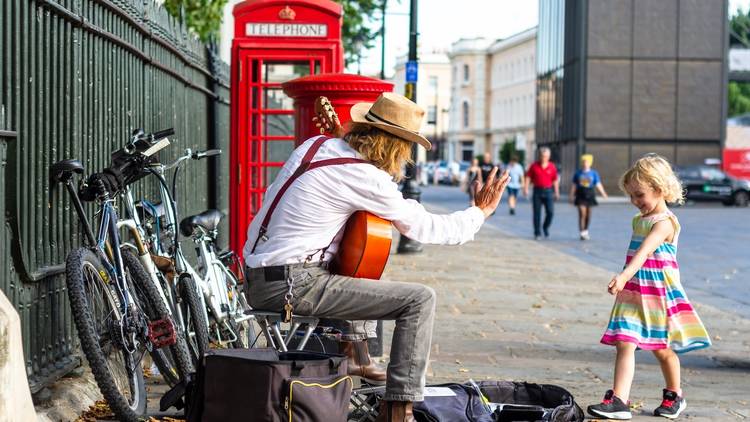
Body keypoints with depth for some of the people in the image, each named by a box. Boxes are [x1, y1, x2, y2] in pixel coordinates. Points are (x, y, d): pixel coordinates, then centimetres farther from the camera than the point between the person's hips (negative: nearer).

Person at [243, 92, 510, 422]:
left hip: (257, 279, 10)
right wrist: (480, 212, 10)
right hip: (294, 286, -9)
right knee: (419, 299, -10)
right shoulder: (366, 177, -14)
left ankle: (355, 357, 51)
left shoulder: (317, 143, 9)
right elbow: (426, 228, -6)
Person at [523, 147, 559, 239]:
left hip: (548, 191, 0)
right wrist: (526, 188, -7)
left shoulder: (552, 167, 2)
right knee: (537, 213, 1)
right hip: (537, 191, 0)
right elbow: (528, 177, 3)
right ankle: (537, 233, 10)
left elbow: (555, 180, 7)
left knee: (550, 212, -8)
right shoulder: (534, 165, 0)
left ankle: (546, 227, 19)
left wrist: (556, 192, 6)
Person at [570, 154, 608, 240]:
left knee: (588, 214, 10)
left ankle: (586, 231, 26)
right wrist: (571, 195, 4)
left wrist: (603, 193, -10)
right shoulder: (578, 173, 0)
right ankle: (582, 233, -11)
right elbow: (574, 185, 5)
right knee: (582, 214, -11)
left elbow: (598, 184, 1)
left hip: (590, 195, 2)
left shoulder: (594, 173, 2)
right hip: (580, 195, -2)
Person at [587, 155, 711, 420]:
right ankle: (618, 400, -10)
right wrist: (625, 281, 10)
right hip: (633, 291, 7)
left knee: (661, 348, 9)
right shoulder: (640, 219, 11)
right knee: (625, 344, -6)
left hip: (658, 293, -7)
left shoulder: (664, 223, -17)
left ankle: (674, 396, 30)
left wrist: (624, 276, -47)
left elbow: (644, 252, -33)